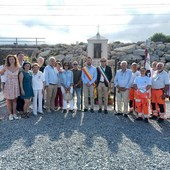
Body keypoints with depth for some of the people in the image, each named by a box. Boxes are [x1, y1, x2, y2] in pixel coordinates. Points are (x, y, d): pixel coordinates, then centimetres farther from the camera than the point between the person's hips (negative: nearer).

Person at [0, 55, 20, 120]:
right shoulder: (6, 67, -1)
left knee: (15, 100, 8)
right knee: (9, 100, 3)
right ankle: (10, 114, 13)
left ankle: (14, 113, 18)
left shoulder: (18, 68, 2)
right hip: (8, 85, -1)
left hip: (16, 85, 1)